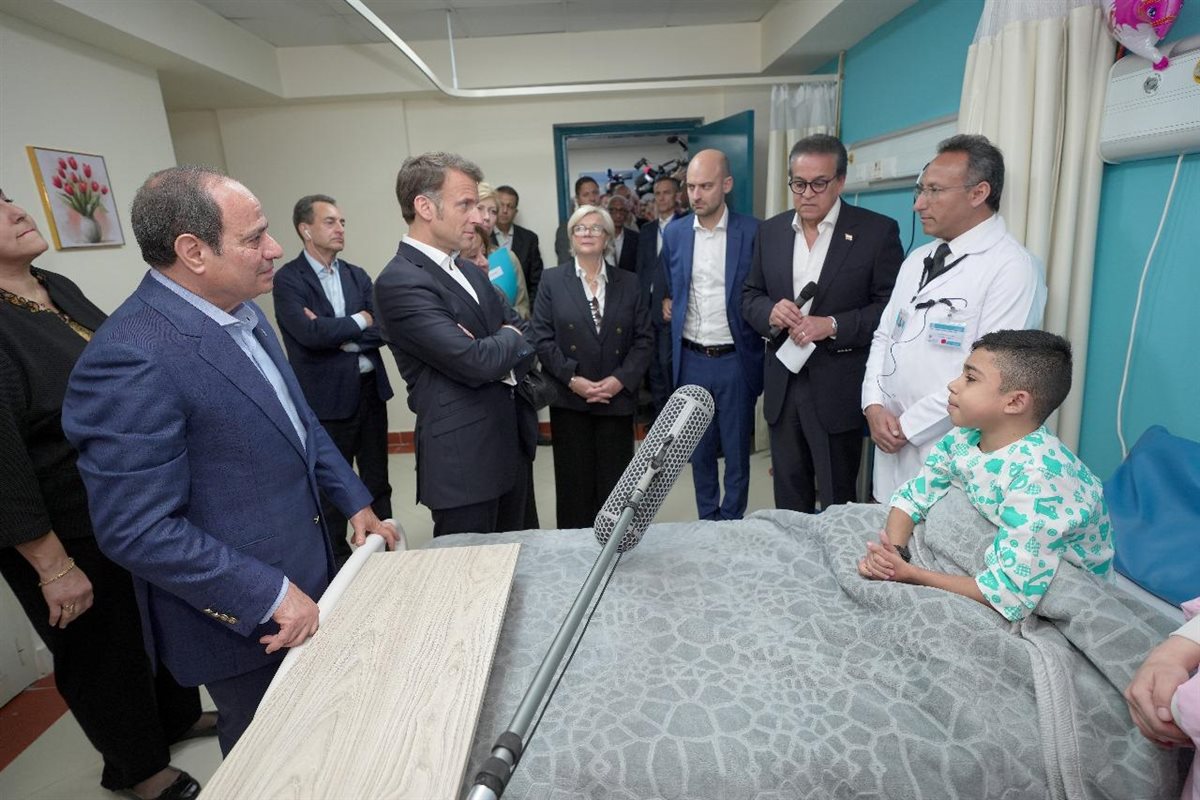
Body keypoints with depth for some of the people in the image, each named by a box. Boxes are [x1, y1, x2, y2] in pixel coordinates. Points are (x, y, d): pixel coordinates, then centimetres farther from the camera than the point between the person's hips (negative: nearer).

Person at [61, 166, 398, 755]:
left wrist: (353, 499, 8)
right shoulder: (130, 359, -27)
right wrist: (270, 595, -23)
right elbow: (137, 529, -25)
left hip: (304, 572, 8)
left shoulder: (242, 311, 1)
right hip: (243, 611, -7)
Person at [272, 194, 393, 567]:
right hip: (327, 396, -5)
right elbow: (310, 333, -22)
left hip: (370, 389, 5)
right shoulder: (288, 279, -7)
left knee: (377, 480, 16)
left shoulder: (357, 275, 8)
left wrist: (337, 334, -15)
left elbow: (382, 330, -2)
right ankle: (336, 559, 27)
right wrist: (359, 321, -10)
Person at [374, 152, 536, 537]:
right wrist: (508, 339, -3)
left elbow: (524, 345, 11)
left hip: (510, 447, 8)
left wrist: (501, 361, -11)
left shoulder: (471, 273, 13)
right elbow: (475, 362, -24)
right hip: (463, 462, -8)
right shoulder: (399, 282, -16)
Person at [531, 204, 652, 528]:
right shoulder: (552, 280, 4)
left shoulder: (628, 283, 8)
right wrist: (573, 379, -13)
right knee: (575, 483, 6)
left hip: (617, 400, 1)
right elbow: (542, 339, -3)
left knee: (614, 484, 6)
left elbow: (643, 338, 3)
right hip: (570, 400, -1)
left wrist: (621, 379, -10)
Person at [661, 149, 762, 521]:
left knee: (736, 449, 9)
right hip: (691, 360, 3)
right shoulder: (674, 232, 4)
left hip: (735, 360, -2)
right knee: (699, 448, 14)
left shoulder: (752, 232, -6)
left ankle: (732, 524, 28)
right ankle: (707, 522, 32)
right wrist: (667, 303, -1)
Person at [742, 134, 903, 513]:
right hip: (782, 386, 4)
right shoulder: (771, 230, 8)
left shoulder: (877, 231, -6)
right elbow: (751, 295, 11)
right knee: (788, 498, 16)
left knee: (838, 503, 9)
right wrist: (770, 312, -11)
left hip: (839, 391, -4)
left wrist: (832, 325, -20)